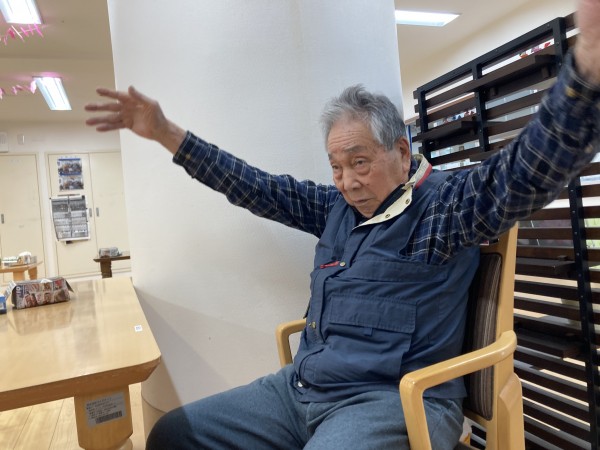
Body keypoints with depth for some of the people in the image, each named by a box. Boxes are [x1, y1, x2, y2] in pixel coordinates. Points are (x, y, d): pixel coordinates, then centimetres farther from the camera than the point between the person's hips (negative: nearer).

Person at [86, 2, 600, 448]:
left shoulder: (444, 206, -7)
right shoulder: (337, 207, 11)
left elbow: (528, 172, -23)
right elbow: (258, 188, 11)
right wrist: (166, 132, 10)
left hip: (394, 400, -6)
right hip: (301, 387, 7)